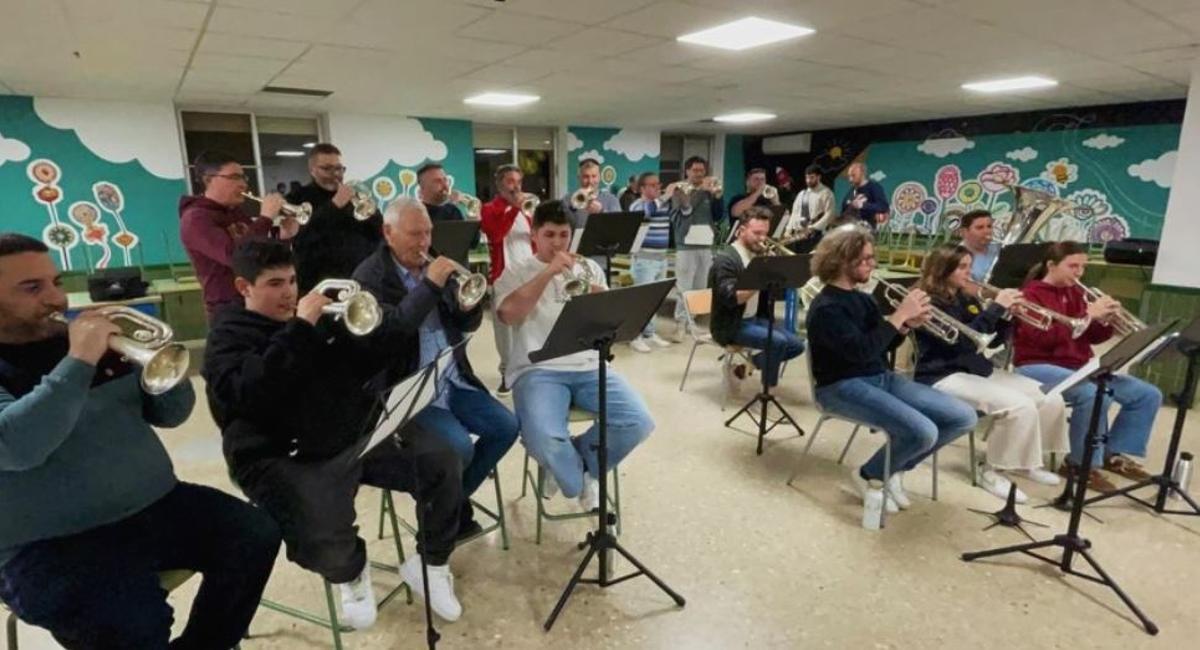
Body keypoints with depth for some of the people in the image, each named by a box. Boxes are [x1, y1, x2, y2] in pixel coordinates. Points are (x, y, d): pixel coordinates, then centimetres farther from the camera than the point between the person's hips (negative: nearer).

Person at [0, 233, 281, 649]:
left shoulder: (94, 336, 10)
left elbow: (171, 414, 8)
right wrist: (79, 360, -26)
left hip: (156, 506, 6)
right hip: (53, 545, -5)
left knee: (255, 535, -8)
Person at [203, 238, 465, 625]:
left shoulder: (319, 318, 16)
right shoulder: (228, 338, 1)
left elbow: (366, 365, 12)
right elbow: (251, 396, -21)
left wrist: (389, 322, -8)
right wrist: (300, 330, -22)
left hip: (359, 435, 5)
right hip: (287, 458, -5)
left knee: (443, 463, -9)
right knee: (323, 541, -31)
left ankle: (430, 564, 13)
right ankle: (351, 575, 8)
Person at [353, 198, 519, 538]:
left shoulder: (434, 267, 10)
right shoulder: (369, 276, -7)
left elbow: (467, 325, 12)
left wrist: (470, 303, -11)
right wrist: (429, 285, -26)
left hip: (453, 379, 7)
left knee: (506, 426, -5)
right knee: (459, 446, -23)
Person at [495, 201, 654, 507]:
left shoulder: (589, 268, 16)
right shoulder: (516, 273, 6)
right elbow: (508, 314, -14)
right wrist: (548, 272, -17)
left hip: (589, 367, 4)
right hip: (538, 370, -3)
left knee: (639, 422, -20)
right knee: (543, 439, -32)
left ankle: (578, 465, 8)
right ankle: (580, 480, 5)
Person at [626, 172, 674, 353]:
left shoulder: (664, 205, 13)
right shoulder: (637, 205, -8)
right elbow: (648, 211, -29)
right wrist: (666, 196, -26)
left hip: (662, 257, 7)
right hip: (644, 258, -7)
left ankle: (650, 333, 22)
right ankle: (635, 336, -1)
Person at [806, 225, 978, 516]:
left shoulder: (863, 299, 10)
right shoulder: (826, 307, -16)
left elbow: (882, 346, 16)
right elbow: (861, 352, -27)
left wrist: (907, 325, -4)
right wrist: (899, 316, -21)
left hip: (881, 377, 9)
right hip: (843, 386, -9)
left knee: (963, 417, 1)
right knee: (923, 432, -27)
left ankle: (895, 469, 15)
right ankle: (868, 476, 2)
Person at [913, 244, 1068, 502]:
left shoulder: (967, 300, 14)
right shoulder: (930, 304, -12)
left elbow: (993, 340, 15)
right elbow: (962, 340, -25)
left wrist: (1007, 315, -3)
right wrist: (996, 306, -22)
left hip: (979, 369, 9)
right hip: (944, 377, -9)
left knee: (1051, 400, -3)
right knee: (1019, 406, -26)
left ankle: (1026, 460, 18)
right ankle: (992, 473, -8)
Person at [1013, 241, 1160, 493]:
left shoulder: (1075, 292, 15)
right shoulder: (1031, 294, -8)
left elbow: (1092, 337, 15)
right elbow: (1044, 336, -23)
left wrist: (1104, 321, -6)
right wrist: (1088, 314, -21)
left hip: (1079, 366, 9)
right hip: (1038, 366, -8)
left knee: (1148, 395, 3)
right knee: (1096, 395, -34)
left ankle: (1114, 453, 16)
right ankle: (1081, 465, -17)